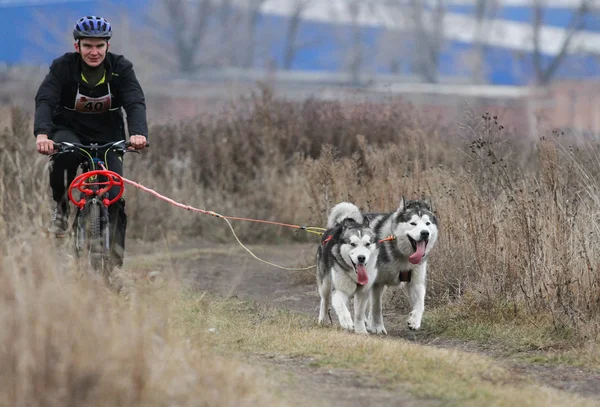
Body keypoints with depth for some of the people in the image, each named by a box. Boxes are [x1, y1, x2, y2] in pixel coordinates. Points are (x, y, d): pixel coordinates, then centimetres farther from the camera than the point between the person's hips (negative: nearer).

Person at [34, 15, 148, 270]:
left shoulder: (121, 68, -13)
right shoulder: (63, 67, -15)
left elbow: (135, 103, -25)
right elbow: (45, 100, -28)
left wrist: (138, 132, -47)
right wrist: (41, 133, -49)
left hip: (108, 137, 1)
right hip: (69, 130, -1)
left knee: (113, 196, -14)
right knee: (65, 152, -37)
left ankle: (115, 260, -1)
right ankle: (61, 206, -12)